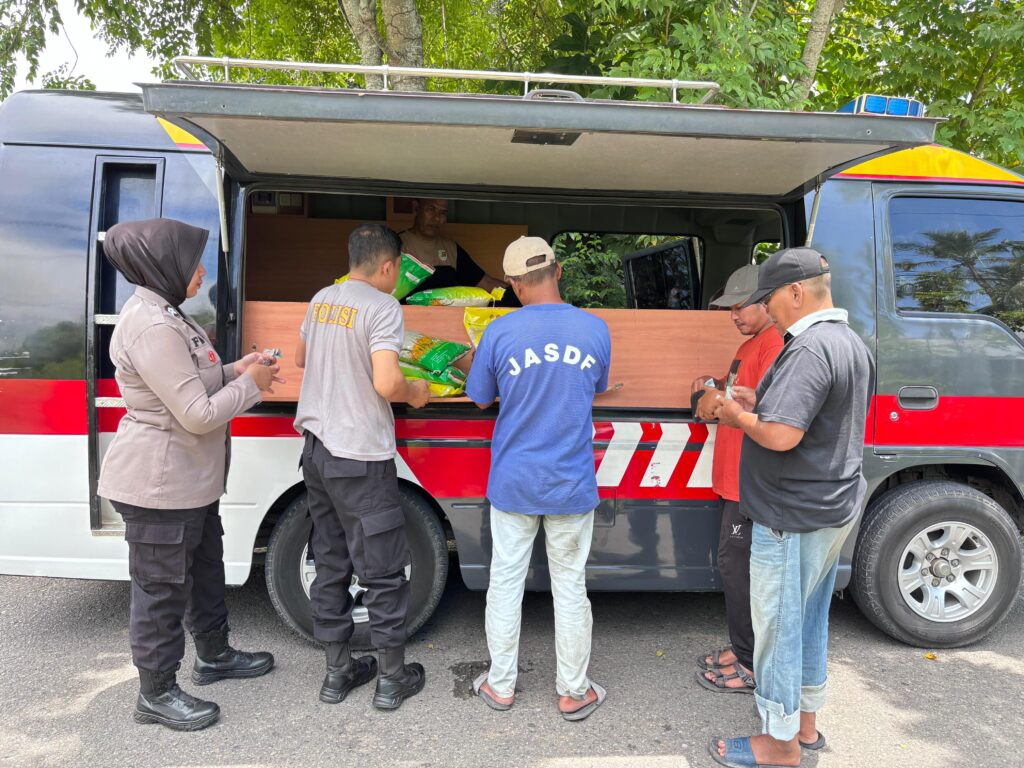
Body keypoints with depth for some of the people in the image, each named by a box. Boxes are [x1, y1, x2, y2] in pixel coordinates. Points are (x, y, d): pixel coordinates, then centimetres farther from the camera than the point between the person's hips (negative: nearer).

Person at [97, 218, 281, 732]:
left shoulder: (163, 314, 9)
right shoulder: (153, 329, -26)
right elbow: (198, 414, -26)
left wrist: (233, 371, 5)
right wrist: (250, 384, -12)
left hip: (189, 480, 11)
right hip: (159, 484, -11)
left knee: (205, 568, 23)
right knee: (161, 589, 5)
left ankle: (214, 656, 42)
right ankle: (156, 695, 24)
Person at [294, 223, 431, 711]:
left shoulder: (322, 299, 9)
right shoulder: (382, 308, -15)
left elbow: (300, 357, 24)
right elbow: (386, 383, -25)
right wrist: (415, 393, -5)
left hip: (317, 448, 8)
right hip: (360, 456, -7)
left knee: (330, 565, 16)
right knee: (382, 570, 6)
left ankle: (337, 672, 28)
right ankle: (392, 678, 19)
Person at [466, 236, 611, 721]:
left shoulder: (500, 333, -12)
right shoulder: (595, 330, -6)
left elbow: (480, 399, 2)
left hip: (513, 483, -1)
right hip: (572, 485, 1)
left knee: (506, 581, 14)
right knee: (569, 588, 13)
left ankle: (501, 685, 28)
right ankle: (572, 692, 27)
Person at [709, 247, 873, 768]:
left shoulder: (810, 349, -24)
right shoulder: (850, 342, 11)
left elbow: (781, 435, -32)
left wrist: (738, 417, -13)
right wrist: (759, 403, 10)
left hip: (794, 518, -10)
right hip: (832, 507, 10)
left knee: (778, 626, 4)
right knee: (809, 619, 21)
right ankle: (805, 723, 37)